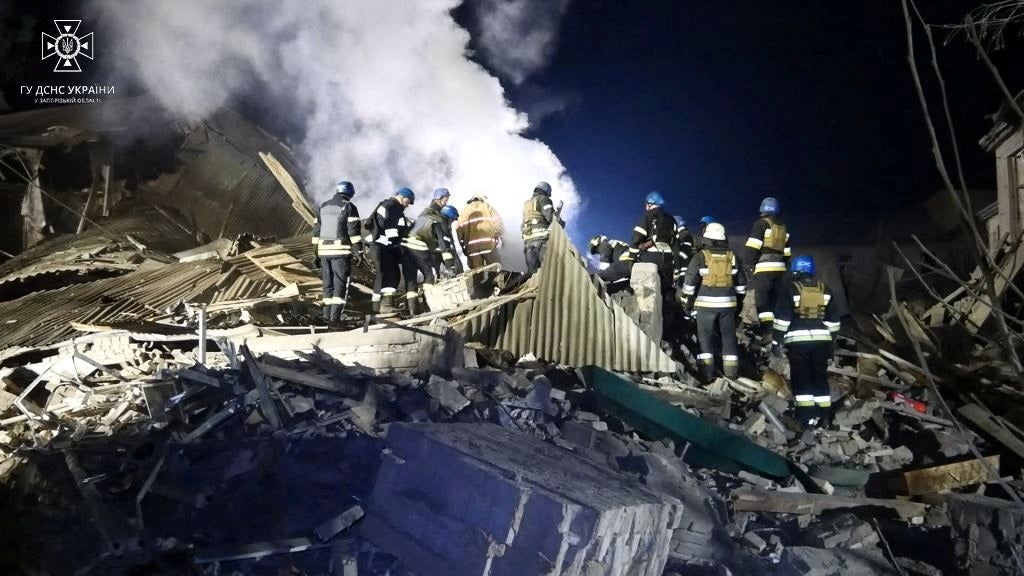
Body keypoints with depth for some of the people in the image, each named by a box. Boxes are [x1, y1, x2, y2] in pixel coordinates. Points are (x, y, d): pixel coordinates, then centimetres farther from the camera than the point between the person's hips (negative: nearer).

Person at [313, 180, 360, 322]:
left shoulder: (323, 207, 15)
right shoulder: (349, 207, -3)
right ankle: (335, 316, -10)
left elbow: (316, 230, 15)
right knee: (340, 283, -2)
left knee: (328, 283, 13)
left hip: (324, 251, 5)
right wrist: (358, 251, -10)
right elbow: (353, 231, -11)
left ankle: (327, 315, 12)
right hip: (341, 251, -5)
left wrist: (316, 253, 18)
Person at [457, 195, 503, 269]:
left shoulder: (465, 211, 20)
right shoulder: (488, 207, 15)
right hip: (488, 243, -2)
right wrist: (499, 236, 17)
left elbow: (458, 228, 10)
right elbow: (498, 223, 2)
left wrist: (463, 244, 18)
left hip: (471, 246, 2)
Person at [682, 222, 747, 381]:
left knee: (706, 336, 3)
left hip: (706, 304, -3)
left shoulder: (701, 257, -6)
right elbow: (741, 283, 12)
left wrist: (688, 302, 2)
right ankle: (731, 370, 11)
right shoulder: (732, 257, 6)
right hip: (728, 303, 3)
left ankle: (707, 371, 0)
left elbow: (690, 281, -8)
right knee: (729, 336, 10)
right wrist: (739, 302, 22)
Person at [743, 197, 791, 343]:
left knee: (763, 302, -6)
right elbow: (786, 251, 20)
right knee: (775, 301, 12)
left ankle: (767, 333, -14)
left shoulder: (761, 224, -2)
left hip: (764, 269, -7)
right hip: (780, 268, 7)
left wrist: (748, 265, -8)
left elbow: (752, 247, -11)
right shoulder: (783, 227, 19)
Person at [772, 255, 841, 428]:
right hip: (821, 340, 4)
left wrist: (776, 342, -4)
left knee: (801, 380, 2)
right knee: (820, 378, 13)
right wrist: (830, 340, 21)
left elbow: (782, 319, -9)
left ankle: (807, 417, -2)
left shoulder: (791, 289, -6)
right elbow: (833, 320, 13)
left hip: (798, 341, -4)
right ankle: (825, 416, 14)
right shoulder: (825, 290, 9)